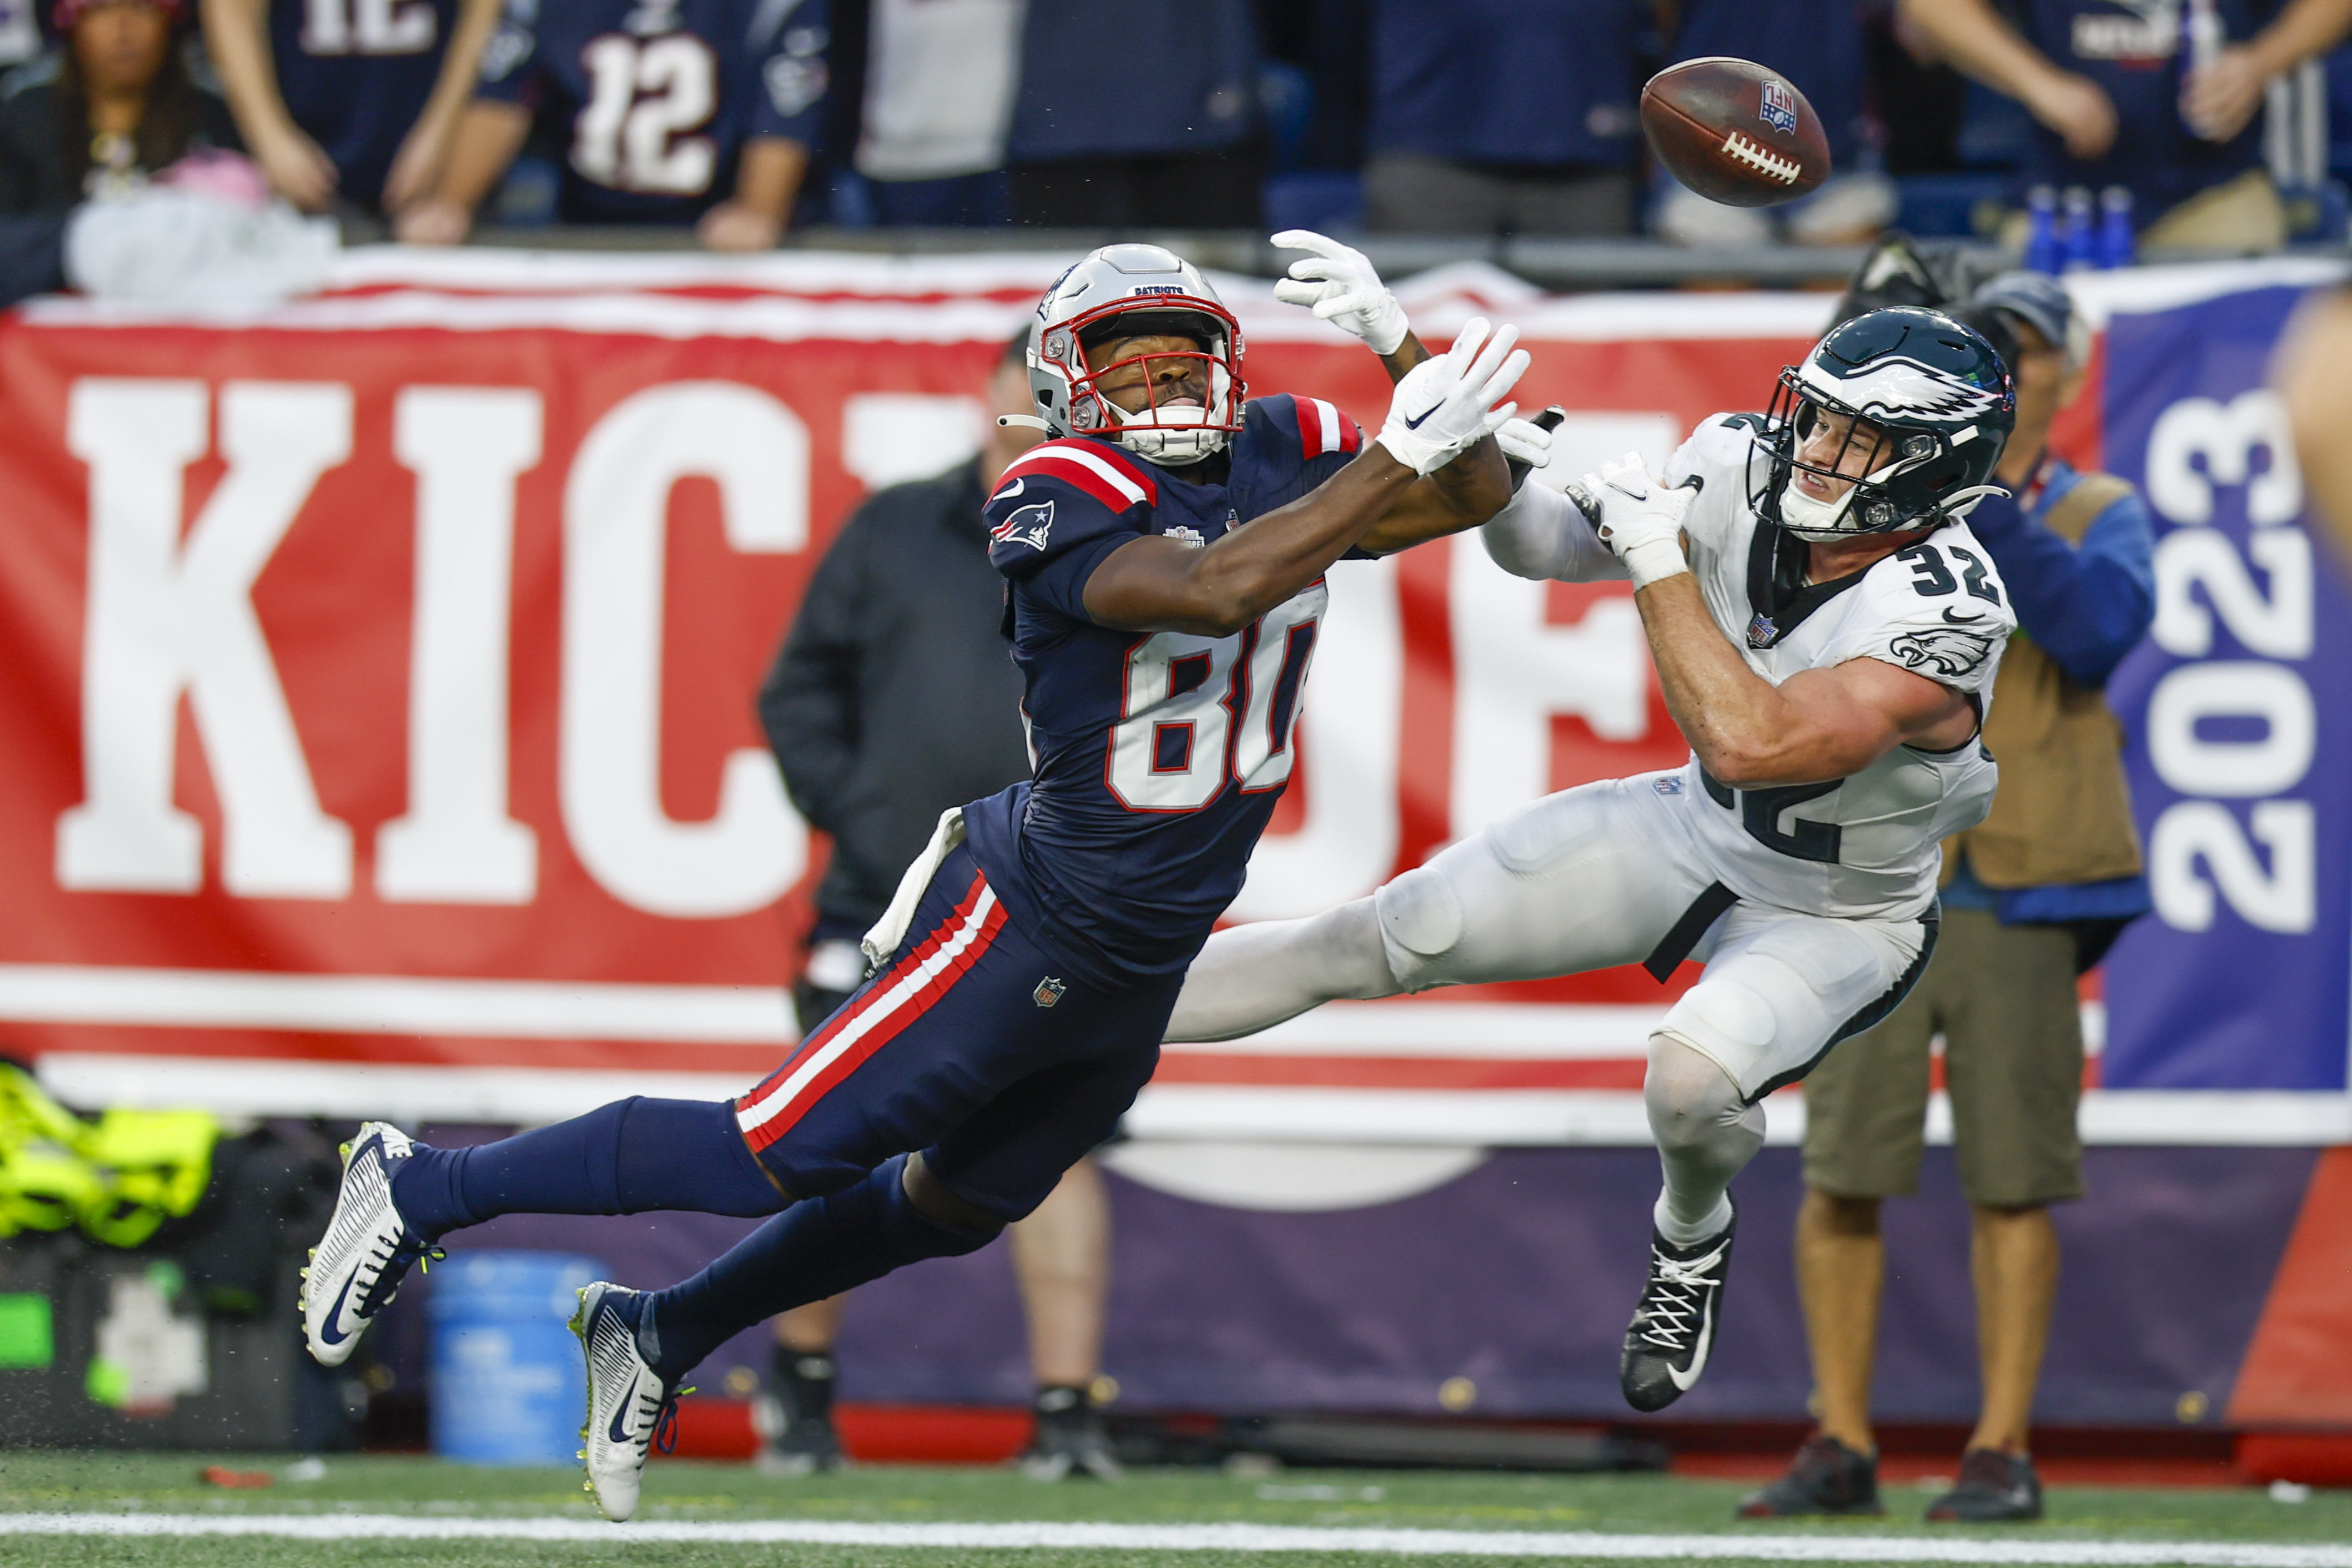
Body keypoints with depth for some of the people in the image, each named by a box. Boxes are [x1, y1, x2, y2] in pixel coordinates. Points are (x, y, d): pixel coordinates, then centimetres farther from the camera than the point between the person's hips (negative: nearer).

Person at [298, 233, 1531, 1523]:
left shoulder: (1286, 462, 2)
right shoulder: (1063, 504, -21)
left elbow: (1476, 498, 6)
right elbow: (1212, 592, -37)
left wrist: (1402, 346, -11)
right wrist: (1397, 458, -37)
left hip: (1144, 969, 8)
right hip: (1023, 923, -8)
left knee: (954, 1202, 20)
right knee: (777, 1157, -6)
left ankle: (656, 1340, 38)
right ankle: (423, 1187, 8)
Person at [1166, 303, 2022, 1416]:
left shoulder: (1943, 614, -35)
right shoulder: (1745, 480, -16)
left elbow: (1751, 744, -43)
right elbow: (1546, 548, -1)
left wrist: (1660, 563, -37)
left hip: (1831, 920, -5)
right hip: (1697, 830, 5)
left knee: (1693, 1083, -33)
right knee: (1390, 940, 2)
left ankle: (1691, 1239, 3)